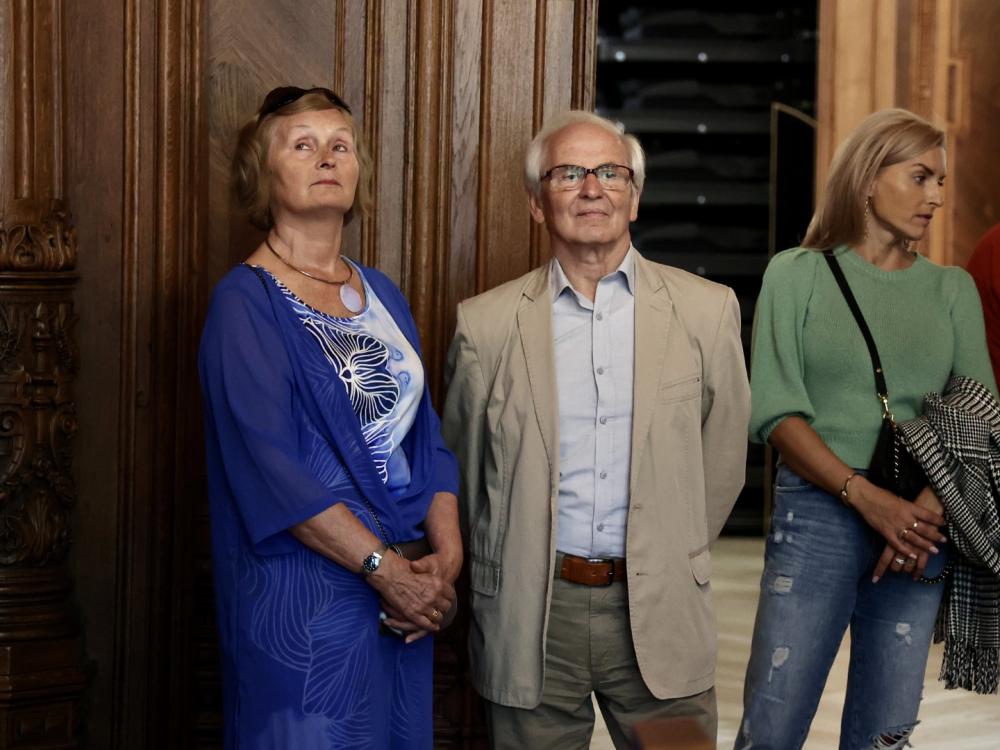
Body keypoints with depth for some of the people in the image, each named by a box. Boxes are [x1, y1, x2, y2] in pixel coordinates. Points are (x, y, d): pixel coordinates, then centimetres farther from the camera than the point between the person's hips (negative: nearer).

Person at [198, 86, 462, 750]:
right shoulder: (246, 302, -9)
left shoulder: (382, 295, 12)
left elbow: (425, 435, 10)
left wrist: (448, 555, -5)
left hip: (405, 589, 6)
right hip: (302, 590, -6)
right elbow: (267, 466, -18)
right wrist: (383, 566, -20)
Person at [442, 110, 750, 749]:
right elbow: (464, 467, 10)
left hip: (659, 613, 0)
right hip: (529, 618, 0)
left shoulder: (707, 311, 1)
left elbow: (723, 456, 9)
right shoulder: (486, 324, 1)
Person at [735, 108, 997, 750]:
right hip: (818, 513, -3)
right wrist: (866, 497, -16)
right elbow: (776, 410, -5)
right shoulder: (797, 275, 3)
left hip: (922, 524, 3)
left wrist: (930, 505, -14)